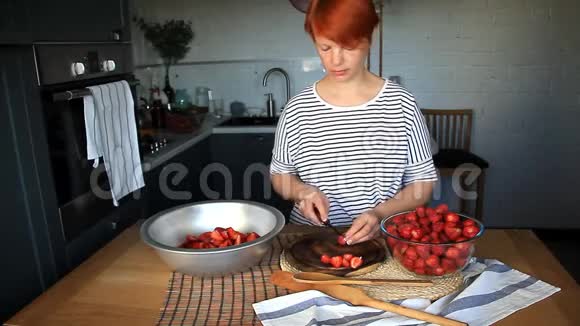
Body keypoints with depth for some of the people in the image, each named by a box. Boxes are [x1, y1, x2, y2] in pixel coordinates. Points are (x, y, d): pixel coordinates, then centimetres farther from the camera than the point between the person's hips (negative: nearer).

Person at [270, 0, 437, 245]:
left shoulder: (400, 103, -5)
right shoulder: (298, 109, -3)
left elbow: (423, 182, 1)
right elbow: (279, 174, 11)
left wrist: (381, 214, -14)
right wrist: (300, 191, -10)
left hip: (383, 238, -1)